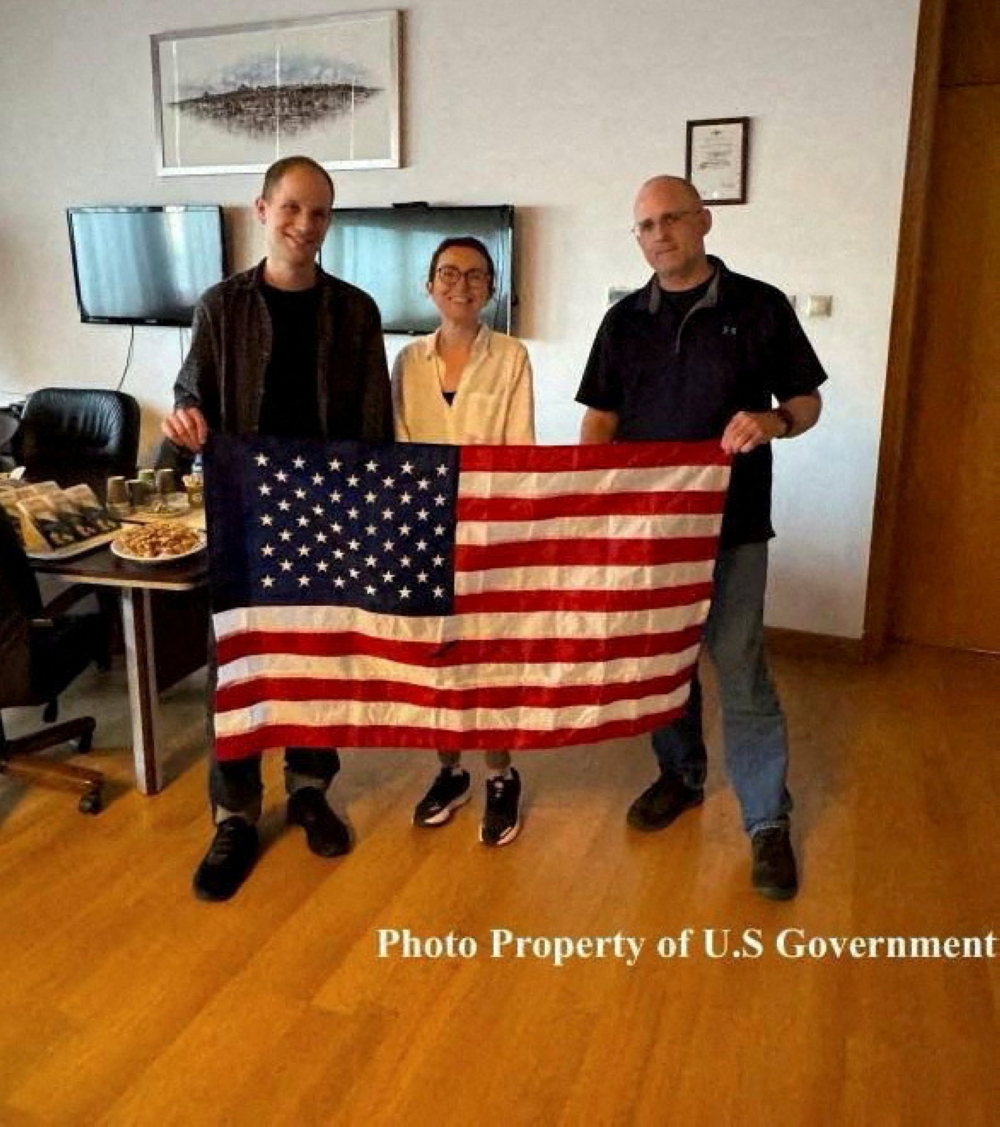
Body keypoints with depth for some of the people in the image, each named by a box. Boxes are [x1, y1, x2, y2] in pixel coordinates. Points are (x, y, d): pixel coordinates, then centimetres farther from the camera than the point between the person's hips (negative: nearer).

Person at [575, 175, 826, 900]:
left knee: (741, 671, -2)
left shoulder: (761, 307, -1)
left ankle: (768, 822, 12)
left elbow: (807, 402, 3)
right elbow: (601, 418, 10)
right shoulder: (624, 320, 9)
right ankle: (681, 776, 34)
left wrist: (774, 421, -20)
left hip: (731, 521, -3)